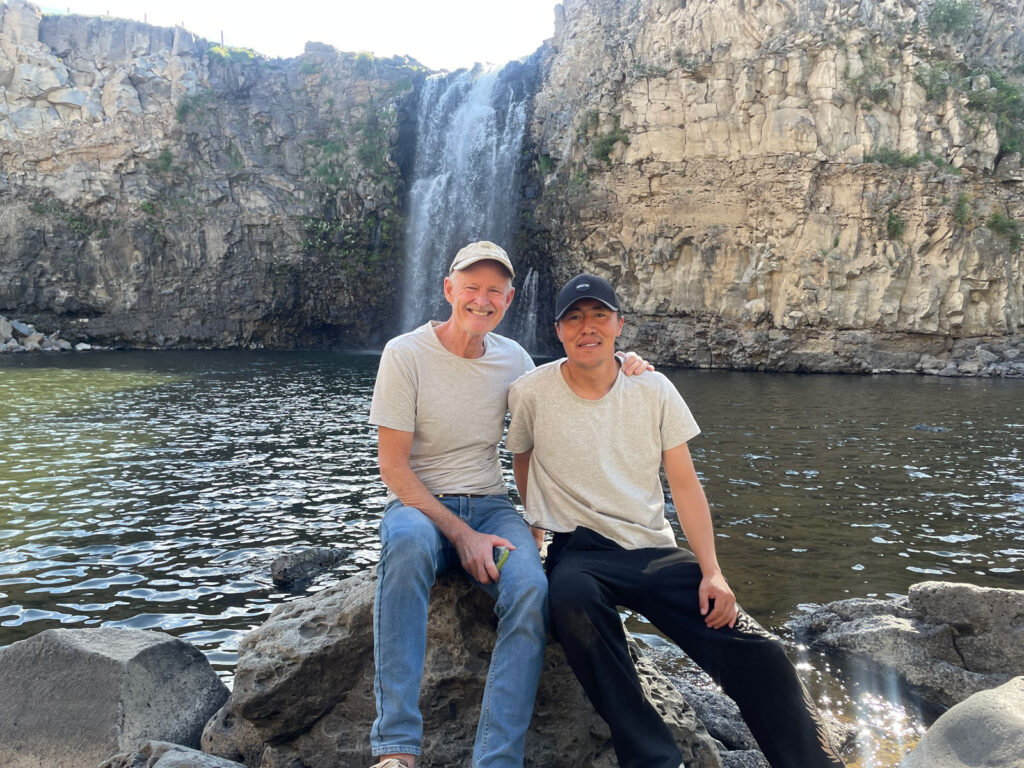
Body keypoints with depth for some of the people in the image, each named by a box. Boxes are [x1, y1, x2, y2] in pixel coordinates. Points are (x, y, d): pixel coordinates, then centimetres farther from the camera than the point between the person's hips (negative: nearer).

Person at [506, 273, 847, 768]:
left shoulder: (653, 390, 3)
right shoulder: (532, 392, -2)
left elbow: (685, 485, 2)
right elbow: (522, 463, 15)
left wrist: (712, 572, -8)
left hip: (655, 550, 2)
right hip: (578, 551, -2)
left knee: (758, 656, -18)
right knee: (571, 597, -39)